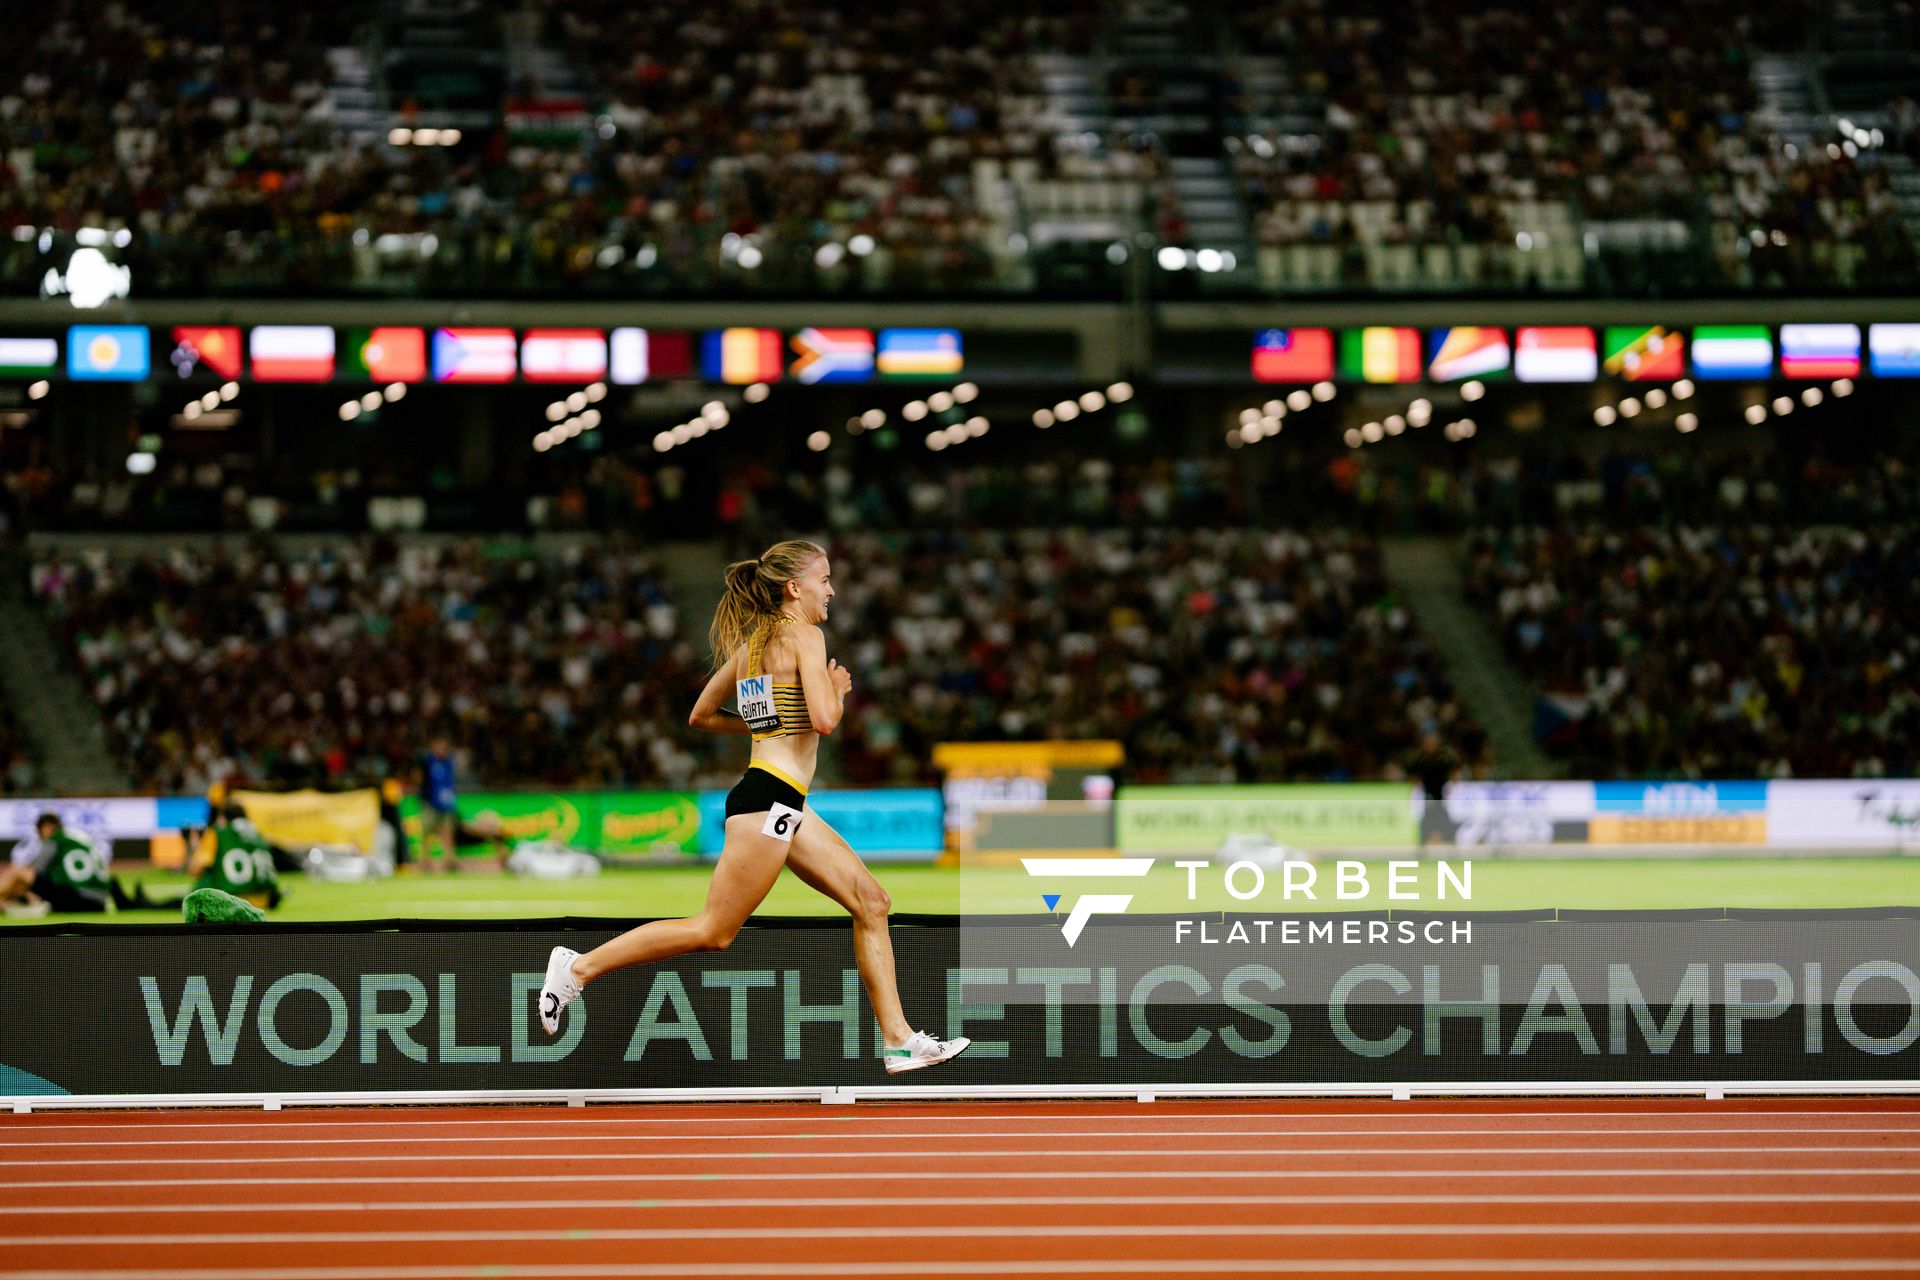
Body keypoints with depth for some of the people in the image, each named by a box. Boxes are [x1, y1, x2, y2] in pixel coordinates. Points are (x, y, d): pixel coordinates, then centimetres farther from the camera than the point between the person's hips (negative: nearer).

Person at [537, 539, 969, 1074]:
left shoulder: (750, 643, 16)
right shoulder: (804, 637, -9)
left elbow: (701, 715, 23)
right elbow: (824, 720, -21)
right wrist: (837, 690, 0)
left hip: (783, 806, 10)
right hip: (769, 797, -10)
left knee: (871, 901, 6)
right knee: (714, 931, -7)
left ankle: (898, 1040, 4)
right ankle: (580, 967, 0)